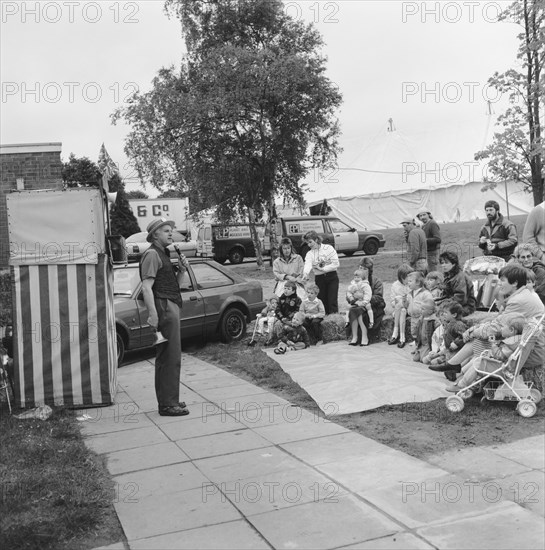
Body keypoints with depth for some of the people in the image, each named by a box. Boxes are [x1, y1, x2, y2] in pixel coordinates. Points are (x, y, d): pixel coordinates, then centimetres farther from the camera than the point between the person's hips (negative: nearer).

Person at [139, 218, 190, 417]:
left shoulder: (163, 255, 23)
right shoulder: (152, 254, -8)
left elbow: (175, 285, 26)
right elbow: (146, 287, -18)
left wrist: (182, 270, 9)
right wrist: (153, 315, -25)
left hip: (172, 307, 11)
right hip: (164, 307, -11)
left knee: (166, 358, 15)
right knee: (171, 358, -9)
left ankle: (167, 401, 23)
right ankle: (168, 404, -5)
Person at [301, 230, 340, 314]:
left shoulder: (328, 248, -3)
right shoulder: (309, 254, 4)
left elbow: (336, 264, -9)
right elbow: (308, 265, -17)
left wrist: (323, 269, -13)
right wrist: (305, 274, -38)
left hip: (332, 277, -3)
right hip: (319, 279, 3)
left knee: (332, 302, -8)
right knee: (323, 302, 3)